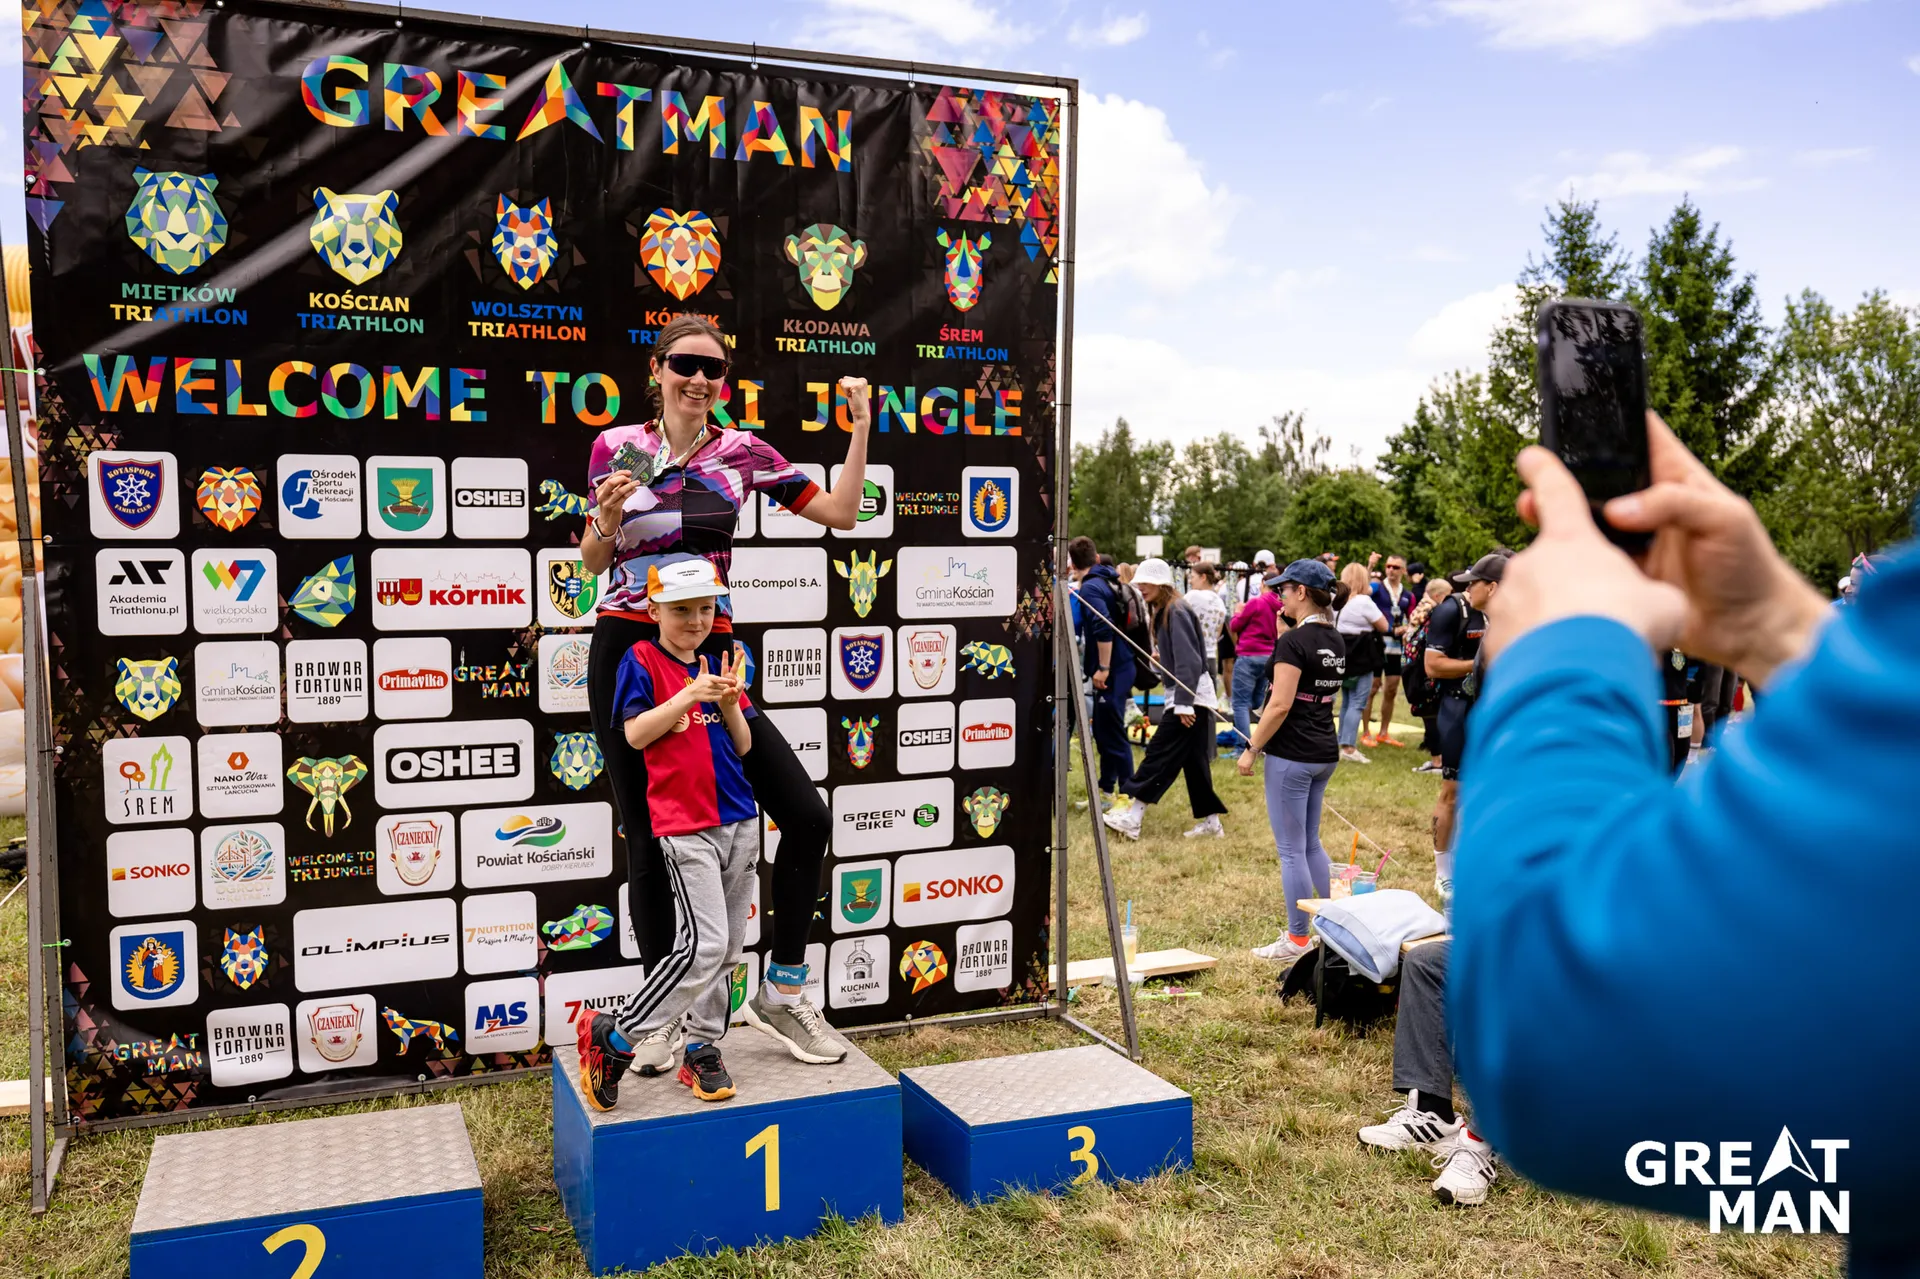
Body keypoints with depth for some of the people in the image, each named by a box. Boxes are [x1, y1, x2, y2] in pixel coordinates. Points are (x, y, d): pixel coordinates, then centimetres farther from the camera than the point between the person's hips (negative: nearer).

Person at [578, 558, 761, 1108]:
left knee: (727, 946, 10)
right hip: (685, 825, -6)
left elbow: (742, 748, 10)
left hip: (738, 820, 6)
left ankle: (702, 1049, 24)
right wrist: (689, 694, -17)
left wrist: (730, 703, -7)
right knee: (704, 946, -14)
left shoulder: (719, 664, 12)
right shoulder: (642, 660, -2)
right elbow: (636, 734, -11)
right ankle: (611, 1034, 1)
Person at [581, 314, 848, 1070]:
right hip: (628, 650, -1)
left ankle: (781, 994, 12)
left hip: (709, 650, 1)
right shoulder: (616, 447, 3)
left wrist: (861, 426, 2)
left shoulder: (744, 452, 5)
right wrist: (608, 518, -12)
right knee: (648, 837, 6)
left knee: (807, 816, -7)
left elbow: (841, 513, 7)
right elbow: (594, 563, 8)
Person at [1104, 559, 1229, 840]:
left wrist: (1183, 703, -25)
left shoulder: (1176, 611, -16)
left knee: (1159, 753, -10)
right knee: (1194, 761, 12)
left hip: (1190, 695, -10)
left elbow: (1189, 661, -22)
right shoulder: (1164, 611, 14)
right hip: (1187, 695, 10)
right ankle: (1210, 820, 17)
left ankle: (1132, 817, -9)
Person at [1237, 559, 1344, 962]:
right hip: (1325, 752, 9)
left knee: (1291, 850, 1)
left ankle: (1297, 940, 9)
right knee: (1310, 844, 19)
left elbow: (1280, 705, -21)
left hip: (1291, 755, -9)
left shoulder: (1293, 641, -17)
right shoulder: (1335, 642, 9)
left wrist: (1251, 750, -12)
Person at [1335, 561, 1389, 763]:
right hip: (1362, 658, -8)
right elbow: (1383, 626, -7)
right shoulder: (1363, 601, -14)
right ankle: (1349, 748, -12)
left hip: (1344, 656, 8)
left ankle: (1343, 743, 19)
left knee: (1347, 701, 17)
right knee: (1357, 703, -7)